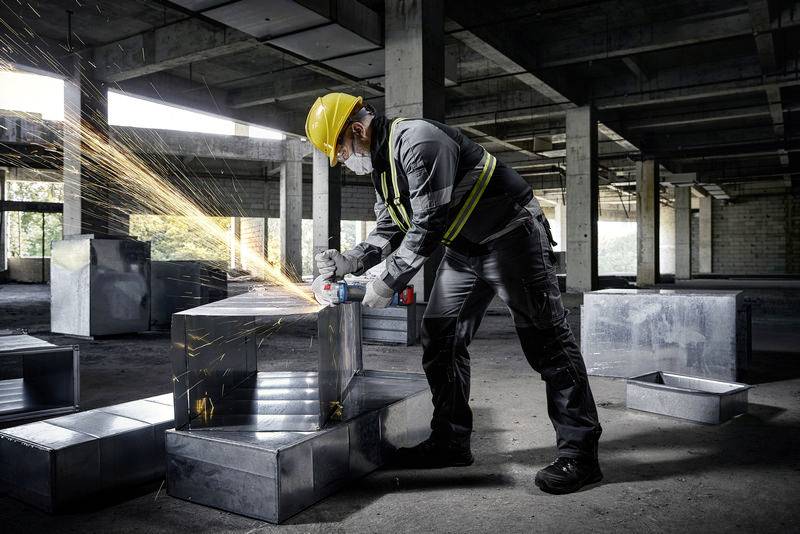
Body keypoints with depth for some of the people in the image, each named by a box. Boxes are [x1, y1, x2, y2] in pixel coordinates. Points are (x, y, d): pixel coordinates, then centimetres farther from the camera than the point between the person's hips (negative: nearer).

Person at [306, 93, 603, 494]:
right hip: (465, 248, 10)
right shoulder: (381, 162, 9)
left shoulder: (418, 142, -23)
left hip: (512, 237, -10)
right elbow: (390, 229, 13)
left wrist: (389, 283, -20)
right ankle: (450, 442, 15)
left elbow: (429, 226, -27)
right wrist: (350, 262, -1)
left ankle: (579, 453, 2)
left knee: (546, 341, -6)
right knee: (439, 337, 6)